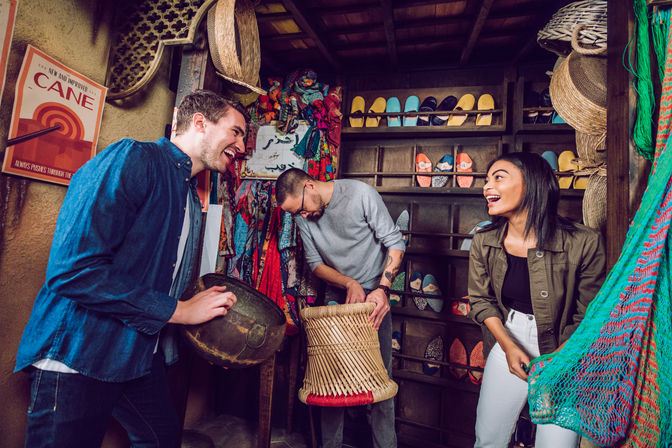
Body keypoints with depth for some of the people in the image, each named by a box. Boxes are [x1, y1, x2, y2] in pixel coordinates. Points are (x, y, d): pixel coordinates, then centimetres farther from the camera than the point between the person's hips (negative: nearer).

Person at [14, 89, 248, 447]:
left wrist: (211, 322, 6)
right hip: (78, 357, -8)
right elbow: (74, 270, -27)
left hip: (141, 357, 9)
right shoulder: (132, 159, -18)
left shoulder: (192, 201, 10)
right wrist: (179, 310, -22)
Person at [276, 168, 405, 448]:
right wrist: (349, 283, -14)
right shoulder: (303, 217, -2)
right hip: (336, 295, 4)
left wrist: (382, 289, -23)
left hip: (374, 294, -3)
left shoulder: (361, 194, -16)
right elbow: (315, 262, 1)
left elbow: (394, 243, -13)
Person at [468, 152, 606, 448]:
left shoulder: (583, 243, -17)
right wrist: (508, 346, -9)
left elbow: (588, 318, -8)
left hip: (563, 351, -2)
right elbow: (481, 300, 2)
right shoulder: (483, 242, -8)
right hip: (508, 340, 3)